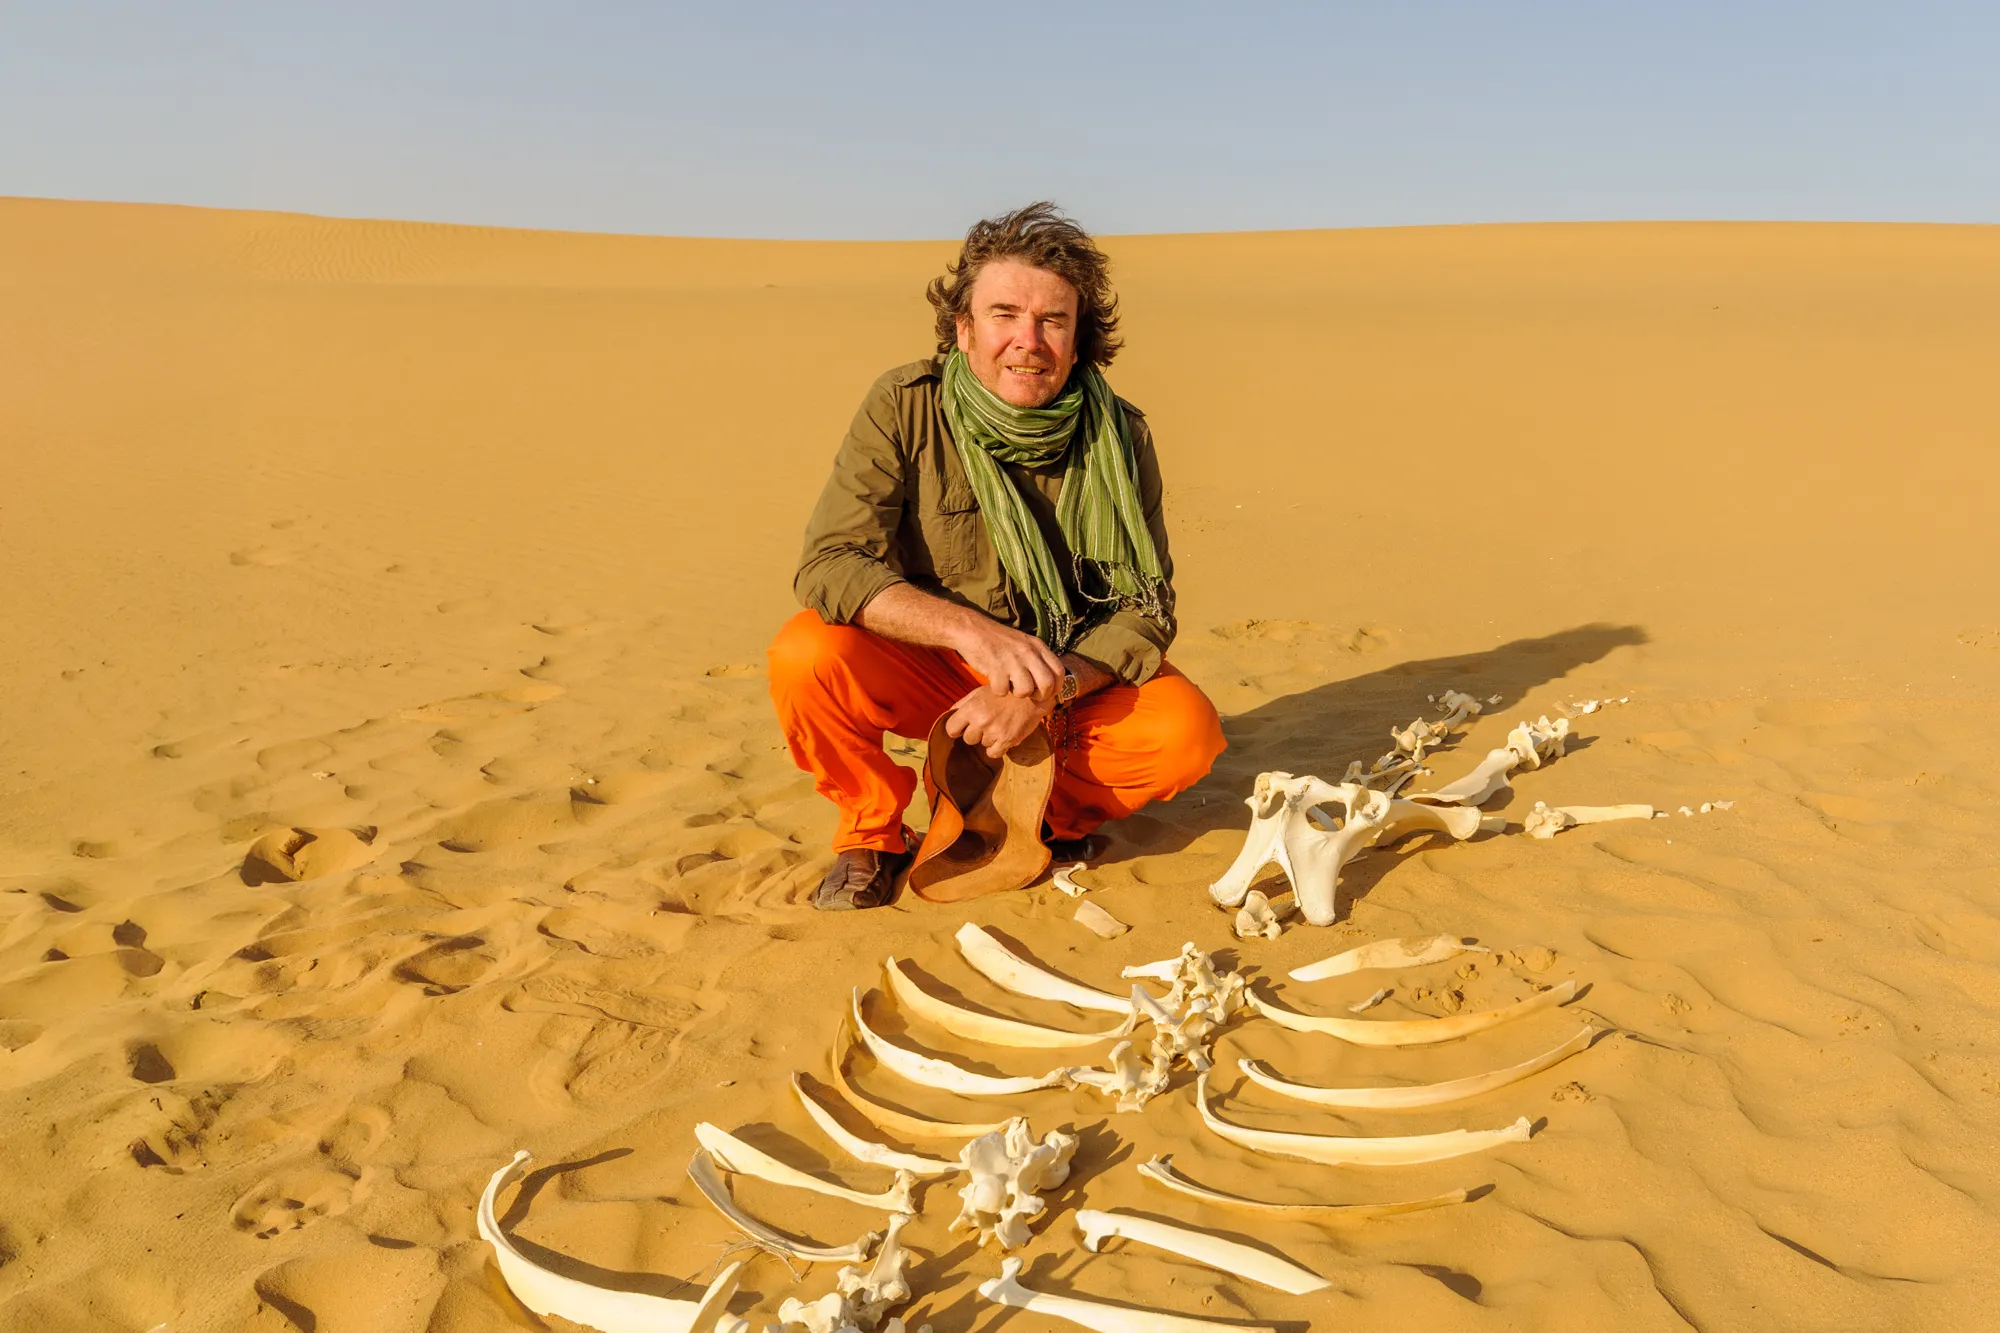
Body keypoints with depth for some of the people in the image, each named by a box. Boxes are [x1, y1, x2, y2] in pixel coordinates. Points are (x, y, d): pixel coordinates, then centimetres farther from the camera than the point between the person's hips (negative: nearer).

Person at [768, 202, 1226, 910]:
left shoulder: (1119, 436, -12)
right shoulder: (905, 408, -16)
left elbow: (1147, 609, -13)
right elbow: (829, 563, -24)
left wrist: (1043, 691, -31)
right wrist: (972, 630, -38)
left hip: (1073, 676, 1)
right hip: (923, 667, -1)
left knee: (1189, 731, -25)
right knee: (807, 655, -30)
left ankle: (1054, 813, 8)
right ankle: (873, 832, -1)